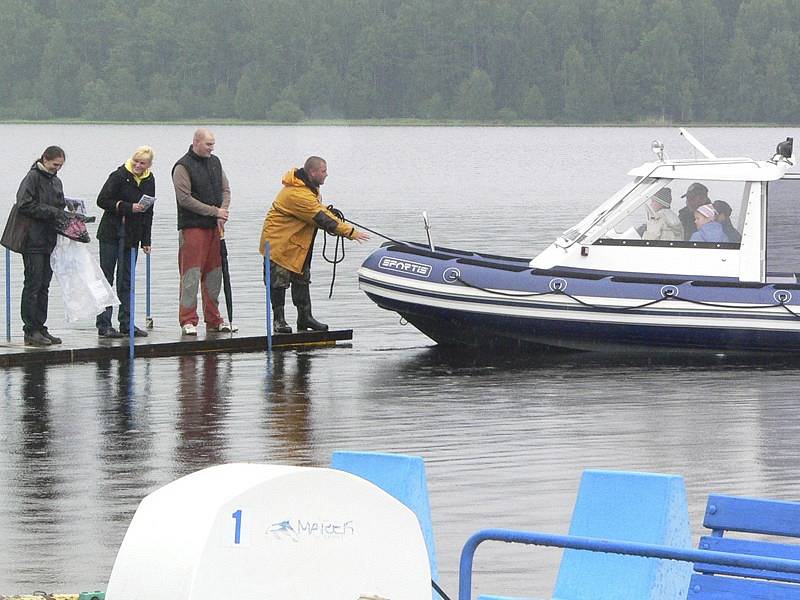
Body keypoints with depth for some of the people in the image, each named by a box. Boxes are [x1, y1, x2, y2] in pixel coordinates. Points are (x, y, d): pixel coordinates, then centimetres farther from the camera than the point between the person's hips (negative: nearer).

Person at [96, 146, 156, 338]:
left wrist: (146, 241, 11)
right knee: (106, 277, -3)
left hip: (132, 236, 6)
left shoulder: (149, 181, 7)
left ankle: (126, 323, 11)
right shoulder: (119, 176, -11)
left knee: (126, 280, 8)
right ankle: (103, 324, -3)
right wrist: (128, 207, -21)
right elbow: (102, 200, -14)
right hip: (111, 234, -6)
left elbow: (148, 212, 14)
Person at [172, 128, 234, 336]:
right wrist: (215, 211, -14)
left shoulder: (214, 162, 13)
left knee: (214, 274, 10)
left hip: (214, 227, 7)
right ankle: (188, 321, -6)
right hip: (192, 227, -7)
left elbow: (225, 190, 15)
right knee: (191, 274, -9)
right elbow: (185, 199, -16)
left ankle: (213, 319, 17)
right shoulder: (183, 167, -10)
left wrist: (222, 214, -3)